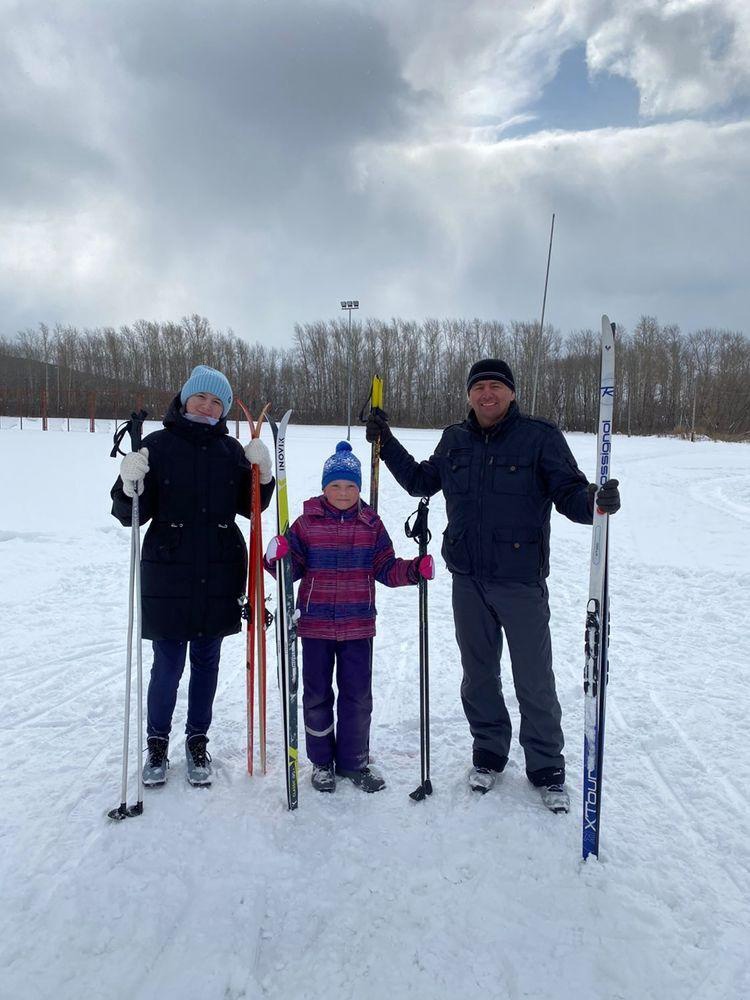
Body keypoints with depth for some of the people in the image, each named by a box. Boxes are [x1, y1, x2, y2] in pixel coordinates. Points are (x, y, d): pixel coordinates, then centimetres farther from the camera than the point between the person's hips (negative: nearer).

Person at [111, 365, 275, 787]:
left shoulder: (231, 450, 6)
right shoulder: (158, 445, -2)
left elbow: (250, 506, 10)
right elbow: (131, 515, -3)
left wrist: (263, 473, -6)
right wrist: (130, 486, -24)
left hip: (219, 576, 2)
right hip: (168, 575, -2)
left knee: (207, 662, 12)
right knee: (168, 665, 4)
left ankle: (198, 743, 30)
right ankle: (158, 744, 27)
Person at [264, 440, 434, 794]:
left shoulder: (371, 524, 2)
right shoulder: (307, 523, -3)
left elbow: (386, 569, 5)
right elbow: (293, 569, 0)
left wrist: (415, 568, -11)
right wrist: (277, 558, -21)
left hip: (358, 625, 1)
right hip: (315, 624, -1)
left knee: (358, 695, 9)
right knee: (317, 694, 10)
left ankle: (353, 761, 27)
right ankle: (321, 761, 28)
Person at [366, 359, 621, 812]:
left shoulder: (540, 436, -6)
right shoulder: (455, 440, 8)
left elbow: (570, 494, -10)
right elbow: (422, 481, 22)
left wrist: (595, 500, -32)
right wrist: (387, 443, 15)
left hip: (521, 580, -4)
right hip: (467, 579, 4)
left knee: (535, 680, 4)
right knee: (478, 673, 16)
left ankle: (547, 767, 24)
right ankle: (489, 751, 36)